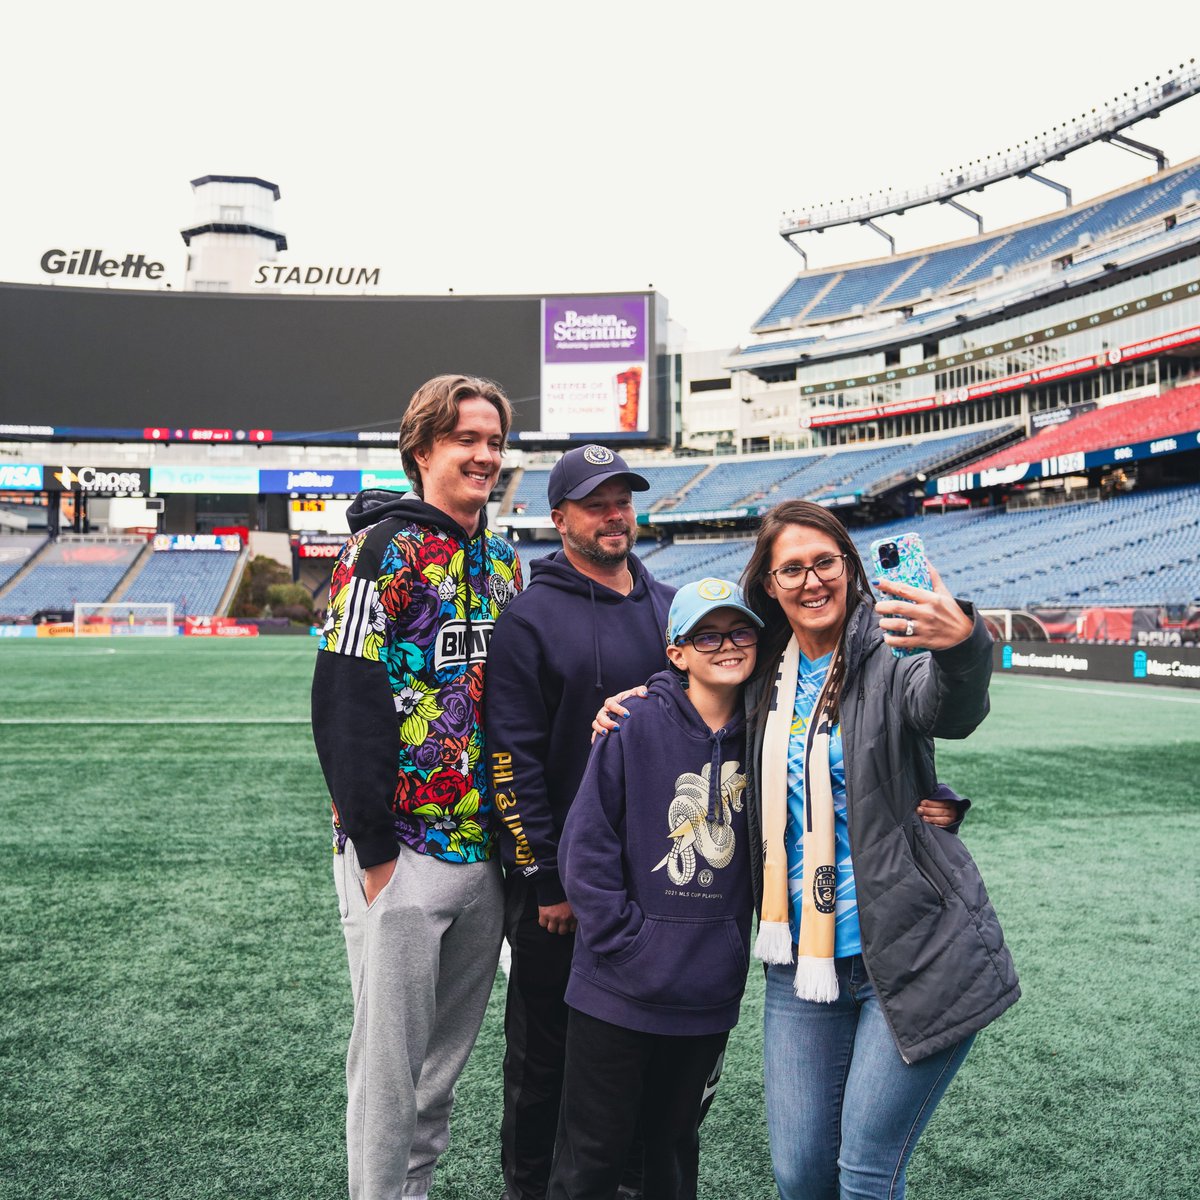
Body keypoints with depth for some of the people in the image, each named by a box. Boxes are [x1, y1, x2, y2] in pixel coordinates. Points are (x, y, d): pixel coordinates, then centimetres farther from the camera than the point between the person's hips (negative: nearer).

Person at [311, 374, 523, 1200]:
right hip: (402, 852, -6)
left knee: (451, 1046, 17)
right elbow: (344, 703, -14)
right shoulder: (385, 549, -8)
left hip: (487, 850, 7)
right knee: (392, 1054, 3)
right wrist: (374, 849, -16)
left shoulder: (503, 561, 12)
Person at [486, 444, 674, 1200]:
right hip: (561, 880, -5)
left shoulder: (668, 608, 9)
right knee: (546, 1045, 10)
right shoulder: (531, 619, -8)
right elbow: (512, 758, -11)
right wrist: (543, 877, -13)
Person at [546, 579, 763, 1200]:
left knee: (675, 1141, 21)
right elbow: (585, 851, -13)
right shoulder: (636, 725, -13)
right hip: (618, 992, -3)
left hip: (709, 993, 4)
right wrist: (629, 945, -14)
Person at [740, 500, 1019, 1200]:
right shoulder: (766, 676, 5)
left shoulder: (889, 653, -10)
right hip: (804, 958, 5)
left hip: (914, 955, -5)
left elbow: (954, 710, -32)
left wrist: (963, 643, -54)